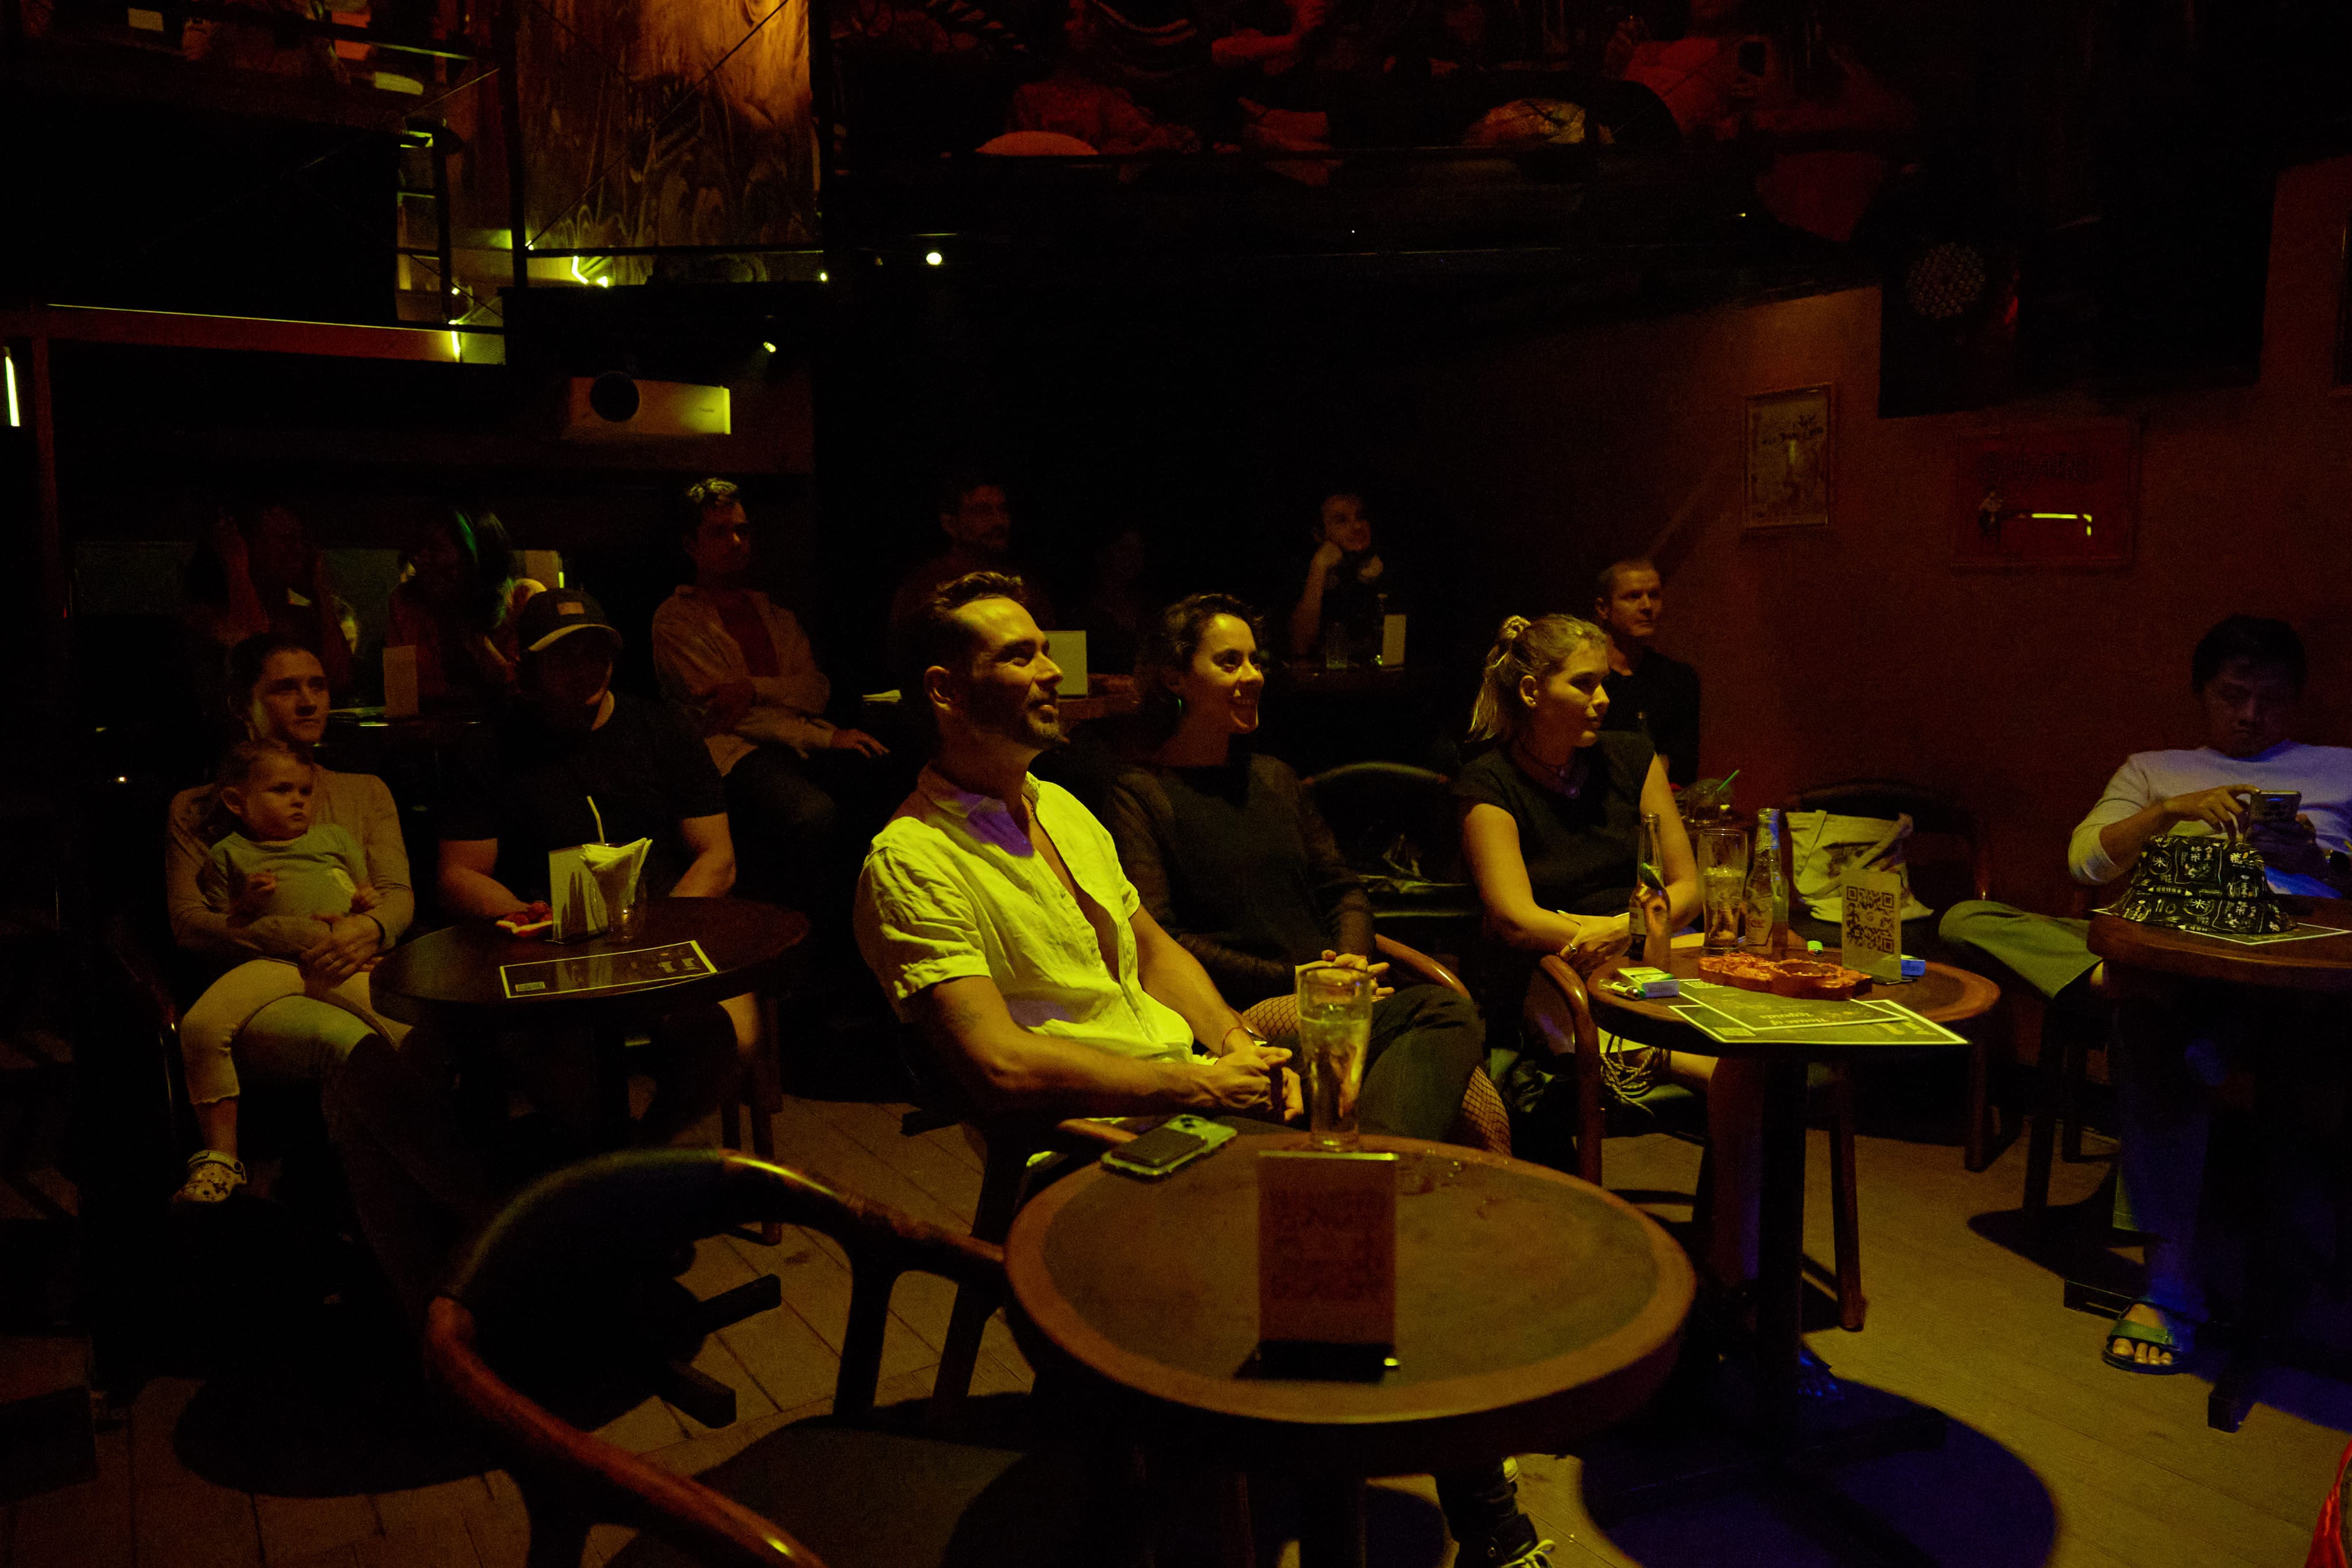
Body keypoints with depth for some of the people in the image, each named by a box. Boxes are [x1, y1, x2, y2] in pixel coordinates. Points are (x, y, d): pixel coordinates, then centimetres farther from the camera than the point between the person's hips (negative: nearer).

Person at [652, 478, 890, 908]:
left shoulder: (775, 614, 27)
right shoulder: (676, 619, 9)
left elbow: (818, 690, 14)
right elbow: (718, 710, -3)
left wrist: (754, 688, -9)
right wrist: (824, 737, -12)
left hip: (802, 740, 5)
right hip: (733, 751, -5)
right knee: (812, 813, -38)